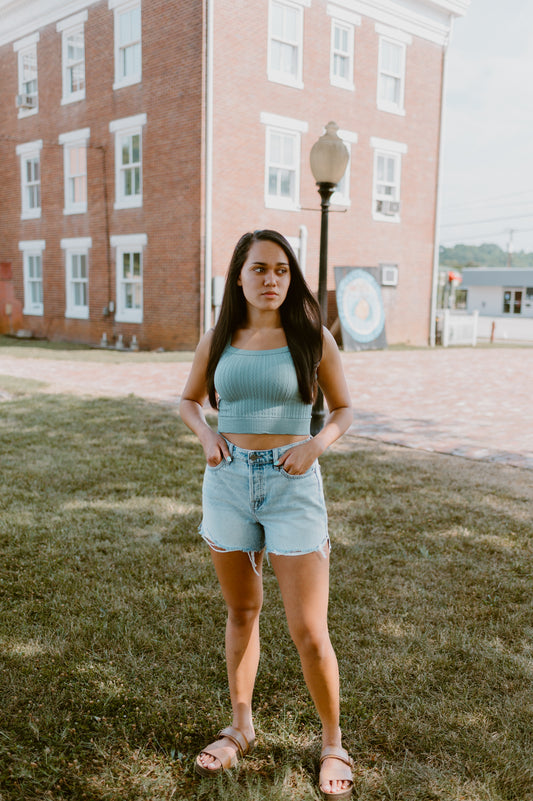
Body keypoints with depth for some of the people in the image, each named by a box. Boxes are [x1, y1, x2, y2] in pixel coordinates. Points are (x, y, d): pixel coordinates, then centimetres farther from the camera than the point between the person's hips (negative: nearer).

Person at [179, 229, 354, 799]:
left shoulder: (312, 337, -3)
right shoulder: (217, 341, 4)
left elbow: (343, 409, 6)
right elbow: (189, 399, 18)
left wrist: (316, 444, -13)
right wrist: (206, 434, -3)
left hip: (292, 485, -3)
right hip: (228, 482, 3)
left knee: (309, 634, 0)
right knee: (241, 613, 18)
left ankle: (332, 741, 25)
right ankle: (240, 727, 38)